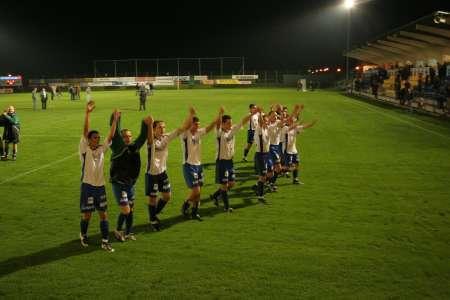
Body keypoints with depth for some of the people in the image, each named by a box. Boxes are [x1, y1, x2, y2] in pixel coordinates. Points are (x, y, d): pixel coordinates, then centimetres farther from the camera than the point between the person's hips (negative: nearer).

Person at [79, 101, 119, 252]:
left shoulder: (101, 149, 6)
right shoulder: (85, 149, -5)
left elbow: (110, 136, 0)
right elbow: (85, 131, -16)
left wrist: (115, 120, -8)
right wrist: (87, 113, -25)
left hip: (100, 186, 4)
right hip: (88, 186, -4)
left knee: (103, 214, 4)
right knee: (87, 215, 6)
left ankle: (105, 241, 12)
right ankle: (83, 235, 33)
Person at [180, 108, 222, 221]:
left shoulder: (199, 132, 5)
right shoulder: (185, 134, -12)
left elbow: (210, 126, 0)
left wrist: (219, 115, -10)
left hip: (198, 165, 7)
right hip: (189, 165, -7)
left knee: (198, 191, 10)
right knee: (196, 190, -11)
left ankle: (195, 212, 23)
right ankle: (185, 207, 15)